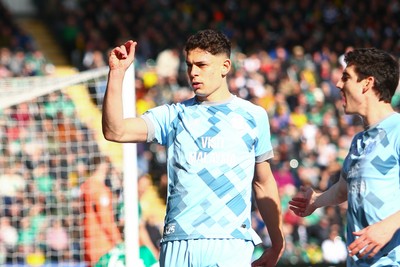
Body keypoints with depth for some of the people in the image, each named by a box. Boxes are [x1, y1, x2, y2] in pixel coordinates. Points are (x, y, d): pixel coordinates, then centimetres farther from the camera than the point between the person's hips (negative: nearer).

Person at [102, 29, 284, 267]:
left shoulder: (253, 116, 12)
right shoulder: (174, 116, 12)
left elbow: (263, 183, 16)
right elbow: (115, 131, -1)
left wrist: (277, 243, 15)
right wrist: (117, 73, -8)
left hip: (230, 244, -1)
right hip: (178, 245, 1)